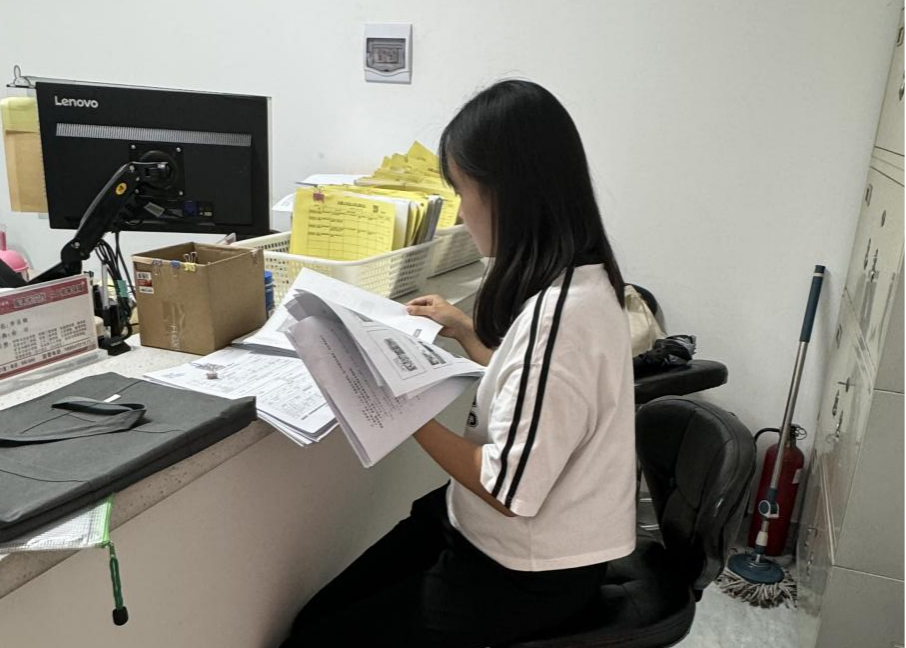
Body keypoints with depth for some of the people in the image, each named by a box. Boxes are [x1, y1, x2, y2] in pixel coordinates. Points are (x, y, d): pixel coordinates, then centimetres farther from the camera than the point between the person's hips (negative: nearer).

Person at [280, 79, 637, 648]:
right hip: (493, 535, 9)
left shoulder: (560, 315, -32)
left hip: (526, 577, -9)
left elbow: (508, 490, -26)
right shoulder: (575, 280, 0)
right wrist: (467, 330, 16)